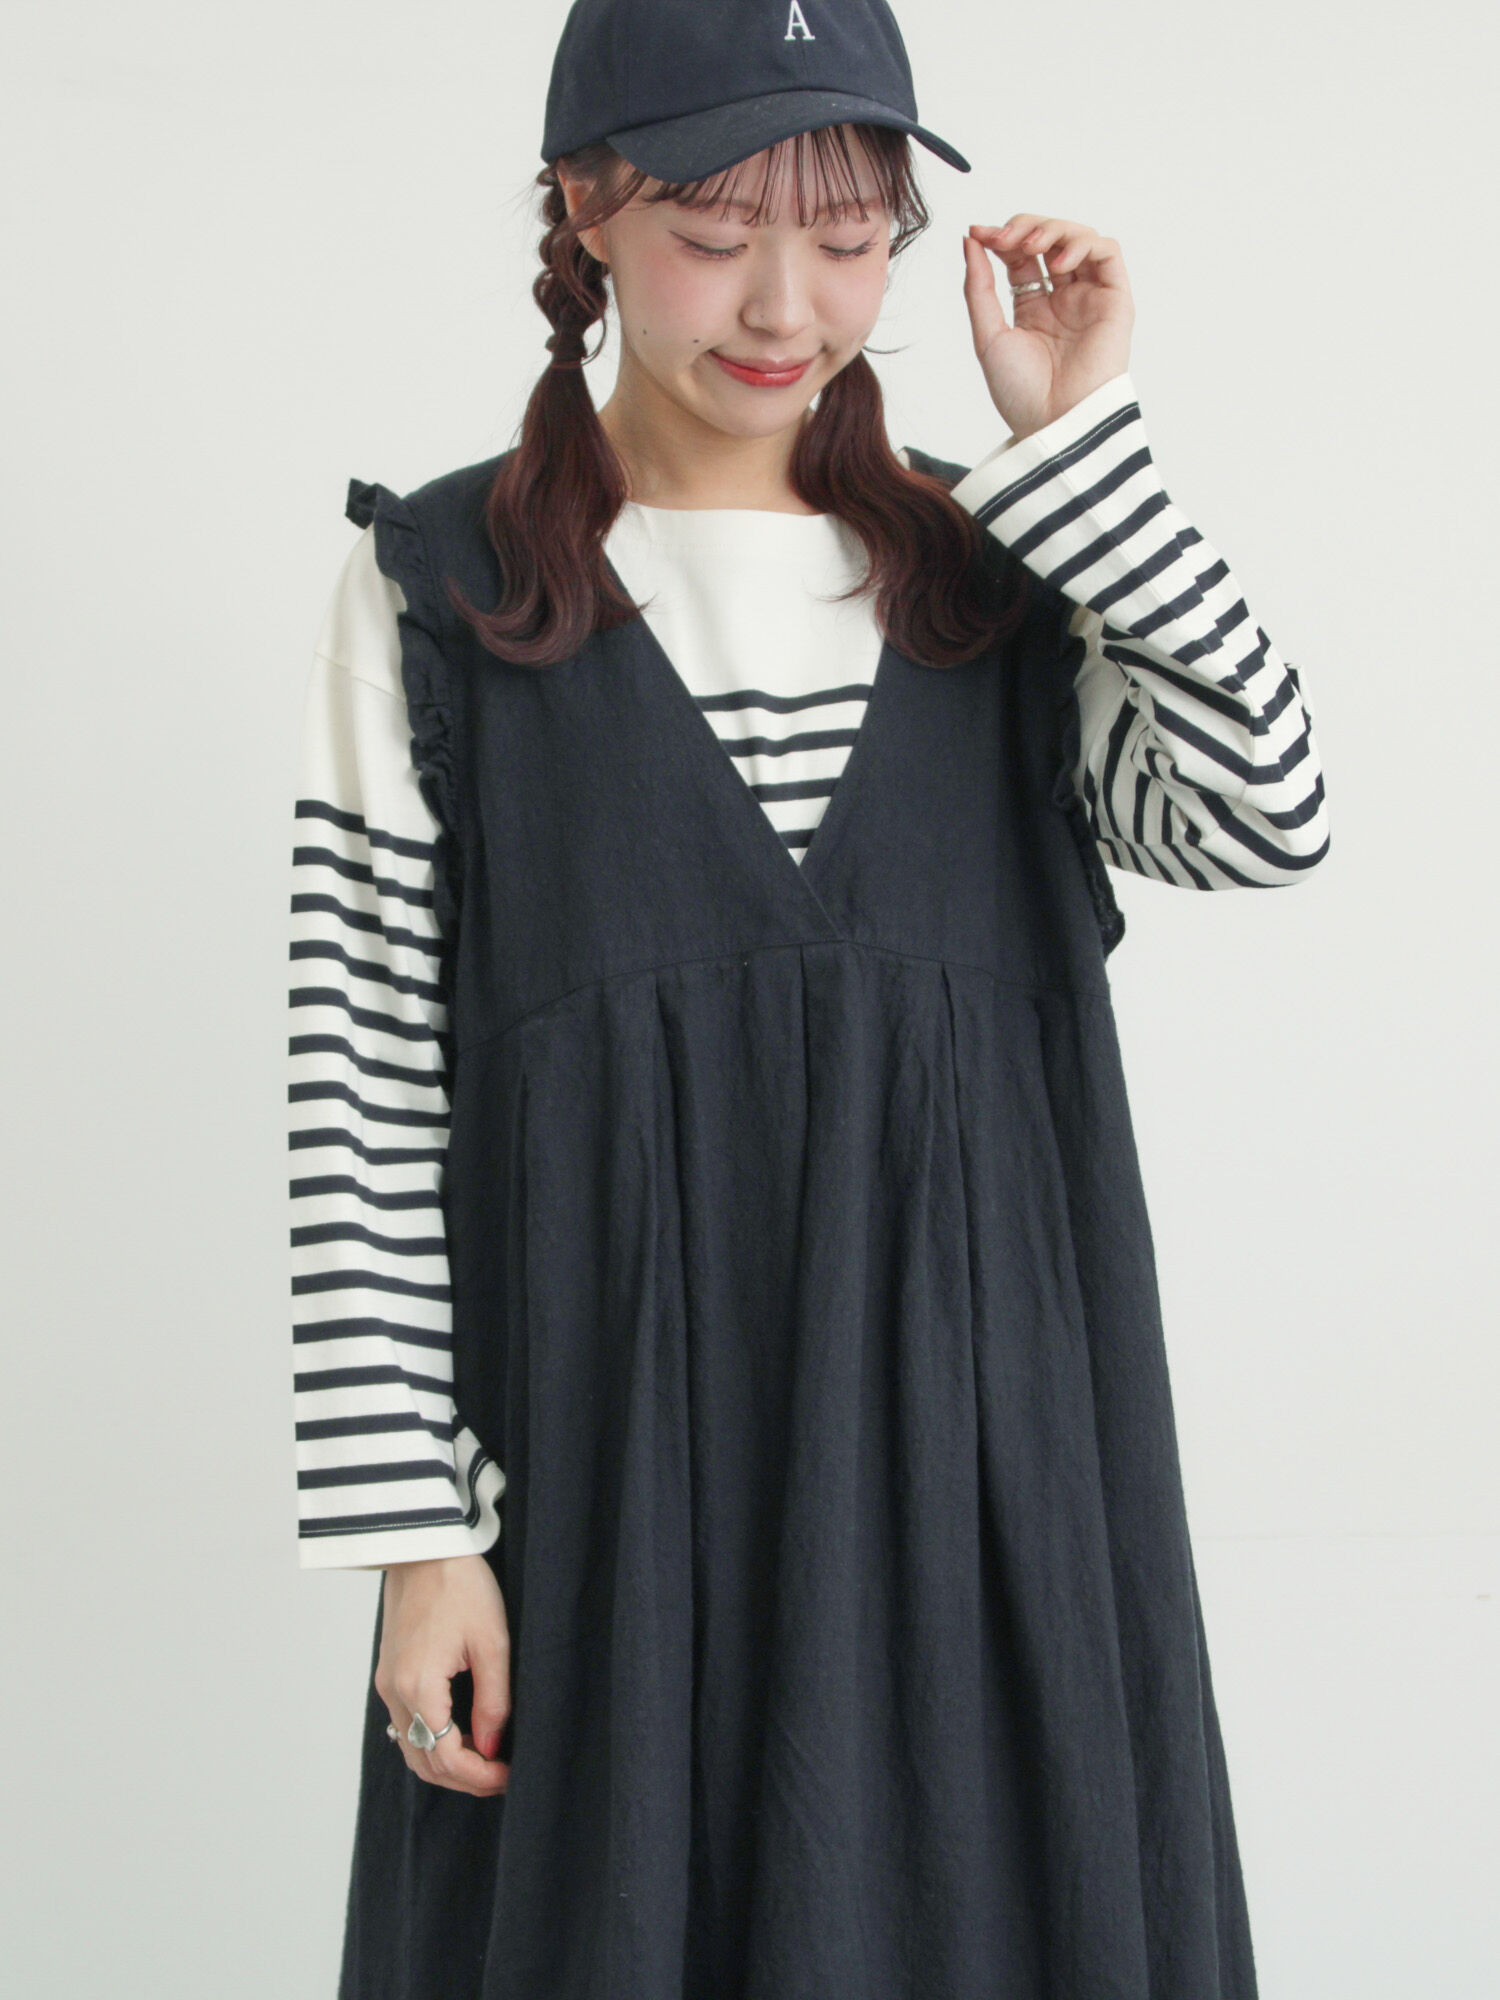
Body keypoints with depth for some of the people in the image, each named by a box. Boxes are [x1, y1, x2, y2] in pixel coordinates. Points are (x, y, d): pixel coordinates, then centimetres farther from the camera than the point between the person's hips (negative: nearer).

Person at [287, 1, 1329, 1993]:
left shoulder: (994, 573, 7)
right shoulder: (444, 598, -1)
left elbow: (1267, 815, -9)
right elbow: (365, 1096, -4)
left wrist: (1078, 444, -9)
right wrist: (412, 1530, -8)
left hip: (973, 1447, 3)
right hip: (609, 1455, -2)